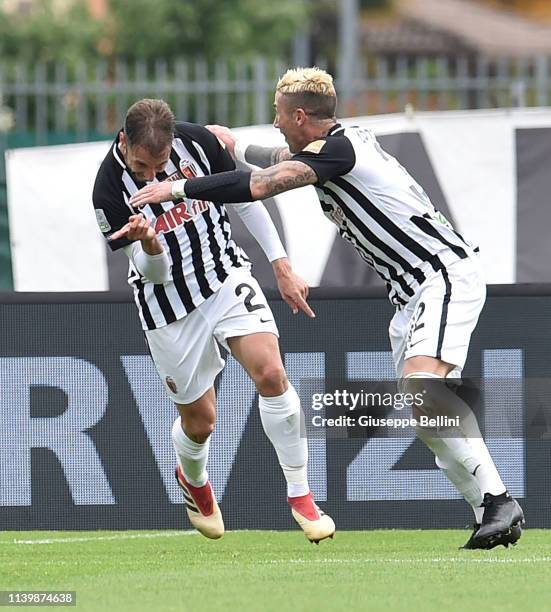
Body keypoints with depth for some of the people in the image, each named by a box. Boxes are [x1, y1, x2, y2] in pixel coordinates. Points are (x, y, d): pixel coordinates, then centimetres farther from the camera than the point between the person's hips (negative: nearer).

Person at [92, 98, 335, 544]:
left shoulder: (197, 140, -13)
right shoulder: (110, 190, -20)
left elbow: (244, 197, 4)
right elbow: (155, 273, -16)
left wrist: (282, 266, 4)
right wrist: (149, 245, -40)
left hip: (227, 278, 2)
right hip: (169, 307, -2)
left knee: (271, 373, -20)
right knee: (199, 421, 6)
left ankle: (301, 496, -9)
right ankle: (194, 482, 43)